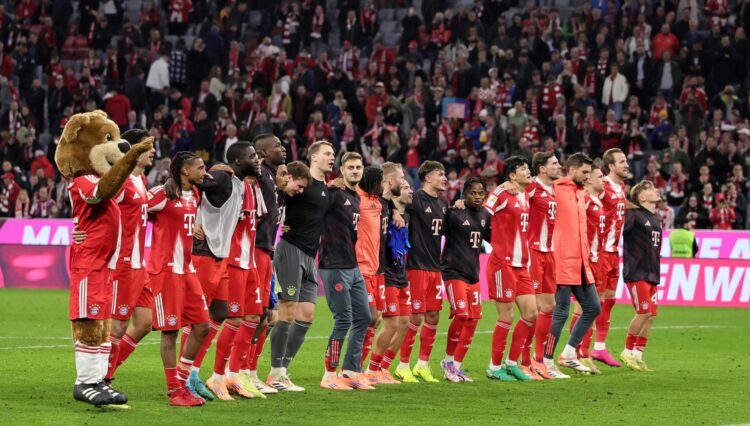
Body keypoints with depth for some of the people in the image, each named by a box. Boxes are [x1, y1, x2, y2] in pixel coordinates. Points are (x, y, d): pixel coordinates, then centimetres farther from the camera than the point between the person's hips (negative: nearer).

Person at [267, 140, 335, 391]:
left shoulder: (326, 189, 15)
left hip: (310, 257, 8)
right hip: (291, 250, -8)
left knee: (306, 315, 5)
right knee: (288, 314, -8)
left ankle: (282, 371, 12)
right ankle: (275, 375, -2)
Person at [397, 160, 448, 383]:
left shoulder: (443, 203, 14)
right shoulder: (416, 199, -11)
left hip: (434, 267, 8)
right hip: (417, 266, -8)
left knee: (433, 317, 9)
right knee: (416, 317, -6)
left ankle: (423, 364, 19)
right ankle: (403, 366, 4)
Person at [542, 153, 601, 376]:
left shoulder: (580, 194, 17)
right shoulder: (557, 190, -9)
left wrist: (587, 254, 17)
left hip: (581, 263, 9)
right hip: (564, 263, -9)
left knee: (593, 308, 10)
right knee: (561, 312, -6)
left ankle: (569, 354, 20)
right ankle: (547, 363, 1)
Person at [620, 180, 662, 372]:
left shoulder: (657, 219, 15)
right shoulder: (633, 215, -11)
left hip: (651, 274, 8)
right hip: (636, 272, -8)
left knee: (651, 315, 5)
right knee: (644, 312, -11)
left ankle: (637, 354, 12)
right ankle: (628, 351, 5)